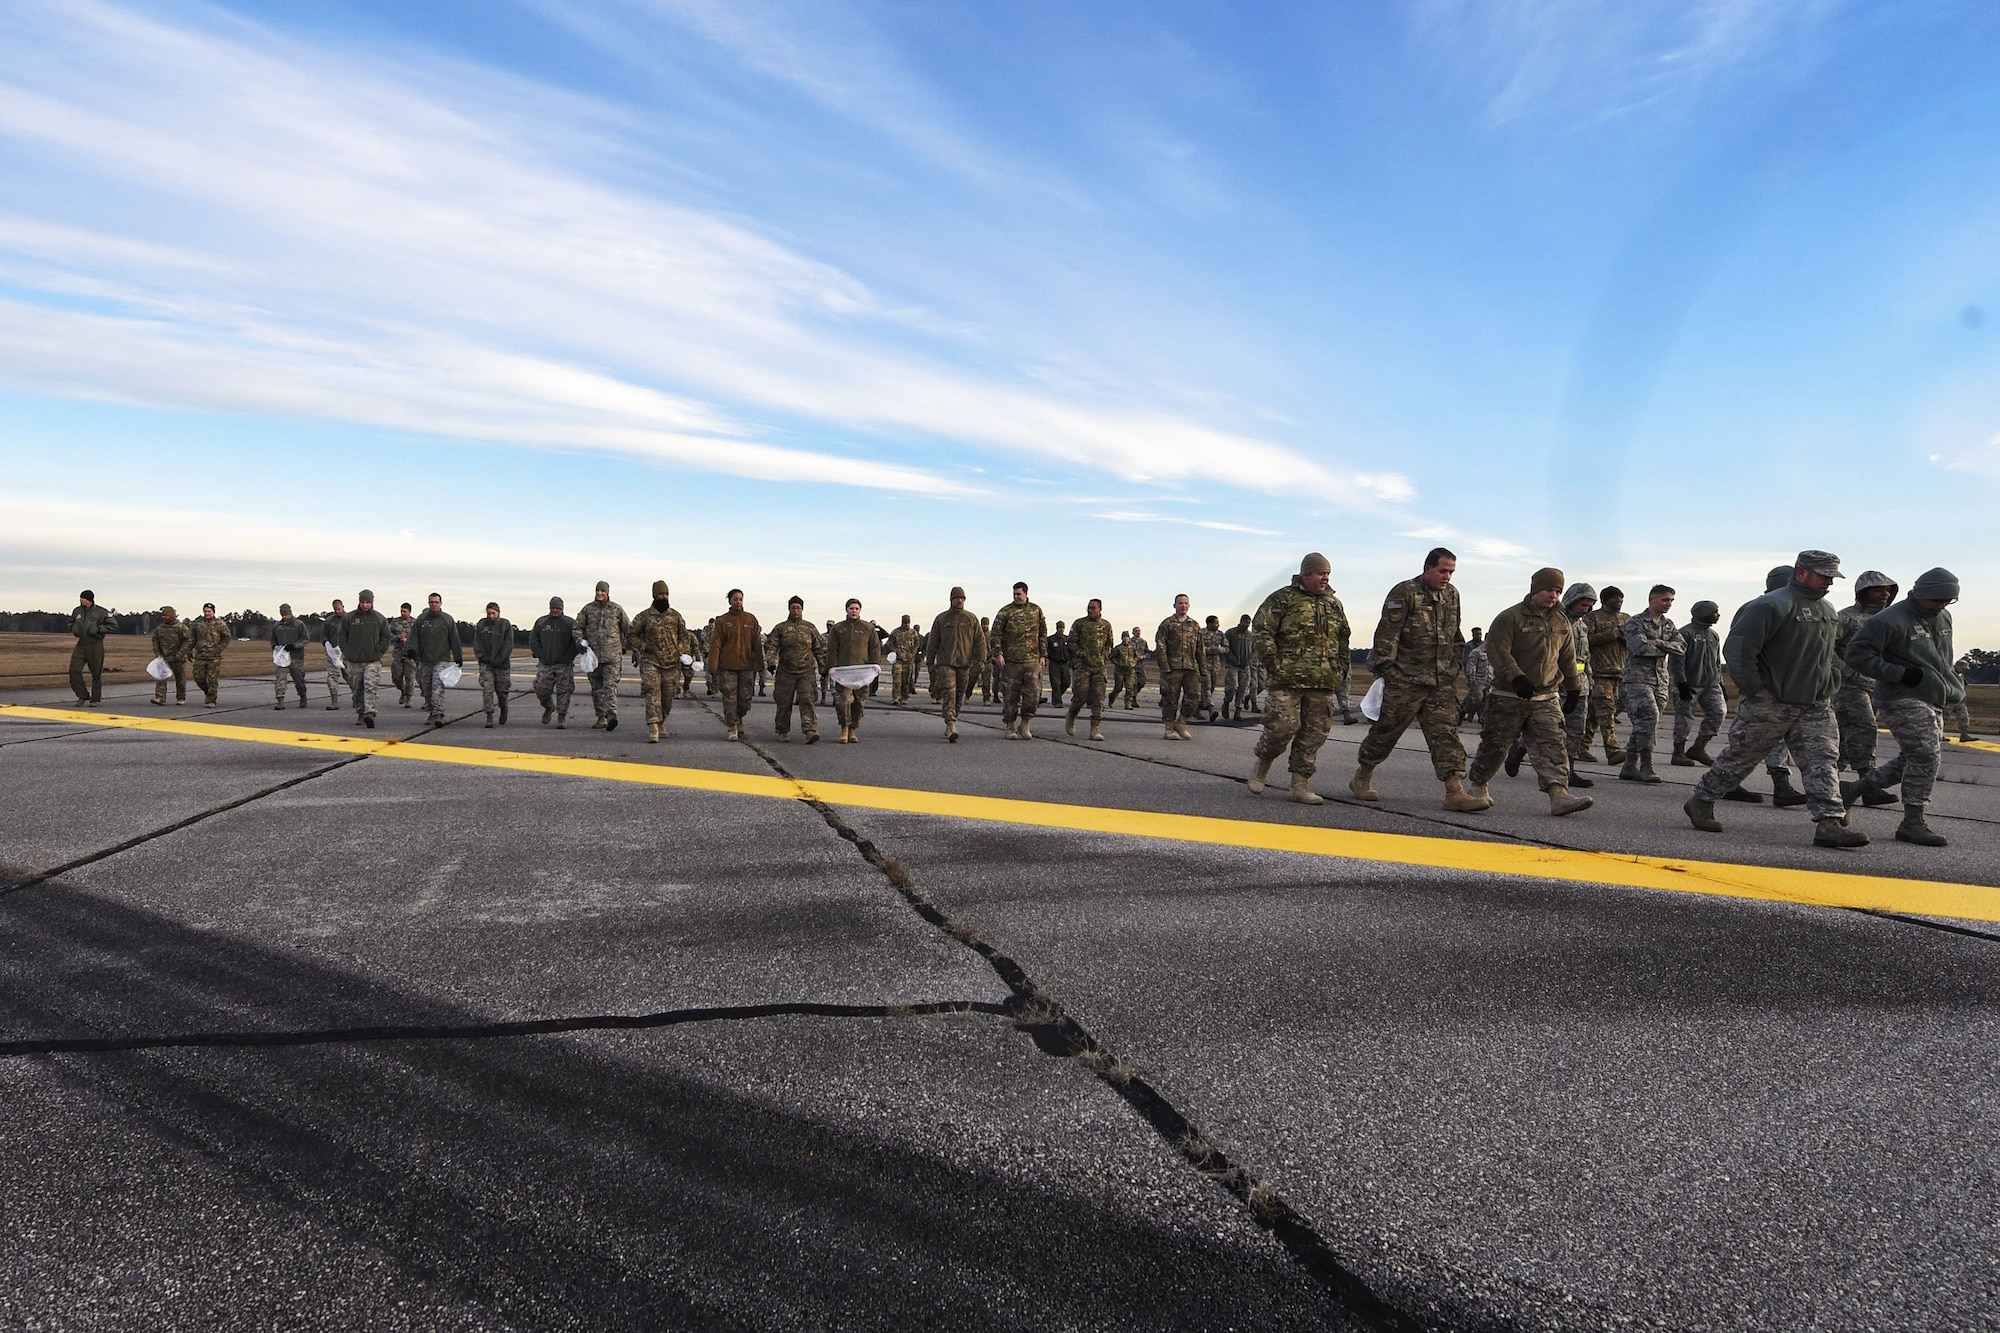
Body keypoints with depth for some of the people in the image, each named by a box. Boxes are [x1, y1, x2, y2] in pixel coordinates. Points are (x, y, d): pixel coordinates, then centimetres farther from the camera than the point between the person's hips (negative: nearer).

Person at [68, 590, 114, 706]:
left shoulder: (101, 612, -6)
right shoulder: (77, 611, 7)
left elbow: (113, 625, -7)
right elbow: (70, 622, 24)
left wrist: (98, 629, -17)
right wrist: (73, 628, 2)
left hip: (95, 645, -4)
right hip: (81, 645, 4)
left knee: (96, 673, 3)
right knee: (74, 670, -7)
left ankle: (95, 699, 15)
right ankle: (83, 696, 6)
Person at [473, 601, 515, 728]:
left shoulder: (505, 624, 0)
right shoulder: (481, 624, 8)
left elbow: (509, 643, -6)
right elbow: (476, 642, 7)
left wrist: (499, 659, -14)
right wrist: (482, 656, -7)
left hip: (502, 664, -1)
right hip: (485, 663, 1)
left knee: (502, 690, 6)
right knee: (487, 689, -10)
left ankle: (503, 710, 33)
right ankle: (489, 716, -9)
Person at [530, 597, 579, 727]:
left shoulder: (570, 623, 2)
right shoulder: (541, 622, 10)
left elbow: (577, 641, -4)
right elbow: (533, 640, 9)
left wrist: (568, 656, -13)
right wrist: (541, 655, -3)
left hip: (564, 665, -2)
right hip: (545, 664, 2)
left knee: (563, 691, -4)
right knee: (542, 690, 1)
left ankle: (561, 718, 3)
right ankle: (549, 708, 30)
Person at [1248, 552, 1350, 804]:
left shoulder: (1335, 605, 18)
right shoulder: (1283, 599, -1)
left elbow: (1343, 640, 29)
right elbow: (1261, 632, -6)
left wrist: (1340, 669, 18)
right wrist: (1274, 666, -10)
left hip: (1323, 684, 6)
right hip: (1288, 680, -6)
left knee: (1314, 734, 4)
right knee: (1283, 726, -12)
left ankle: (1300, 784, 12)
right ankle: (1262, 765, 14)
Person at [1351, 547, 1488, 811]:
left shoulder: (1451, 595, 13)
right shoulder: (1404, 593, -10)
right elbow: (1387, 633, -13)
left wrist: (1457, 663, 19)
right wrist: (1384, 668, -14)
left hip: (1442, 682, 6)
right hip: (1405, 680, -6)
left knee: (1445, 732, -2)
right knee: (1387, 730, 4)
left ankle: (1455, 791, -5)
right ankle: (1362, 777, 21)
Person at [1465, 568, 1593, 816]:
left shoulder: (1561, 622, 12)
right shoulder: (1510, 617, -8)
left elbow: (1568, 658, 22)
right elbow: (1497, 651, -17)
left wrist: (1574, 687, 23)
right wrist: (1516, 677, -29)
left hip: (1547, 698, 5)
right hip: (1509, 696, -4)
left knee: (1552, 744, -10)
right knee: (1495, 745, 4)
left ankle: (1559, 795, -19)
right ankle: (1477, 787, 23)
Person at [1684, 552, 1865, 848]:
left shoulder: (1828, 612, 15)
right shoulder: (1772, 605, -14)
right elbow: (1737, 648, -19)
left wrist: (1827, 686, 19)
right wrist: (1754, 689, -17)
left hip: (1815, 705, 8)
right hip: (1770, 704, -7)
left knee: (1823, 759, -4)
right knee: (1740, 757, 3)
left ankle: (1828, 824, -8)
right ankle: (1700, 802, 18)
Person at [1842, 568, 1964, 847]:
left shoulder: (1944, 619, 14)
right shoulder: (1890, 621, -14)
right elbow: (1857, 654, -18)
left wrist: (1953, 685, 18)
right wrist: (1901, 674, -20)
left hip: (1933, 702, 9)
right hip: (1904, 701, -9)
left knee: (1912, 761, 10)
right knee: (1924, 757, -14)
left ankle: (1853, 788, 22)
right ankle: (1912, 823, -8)